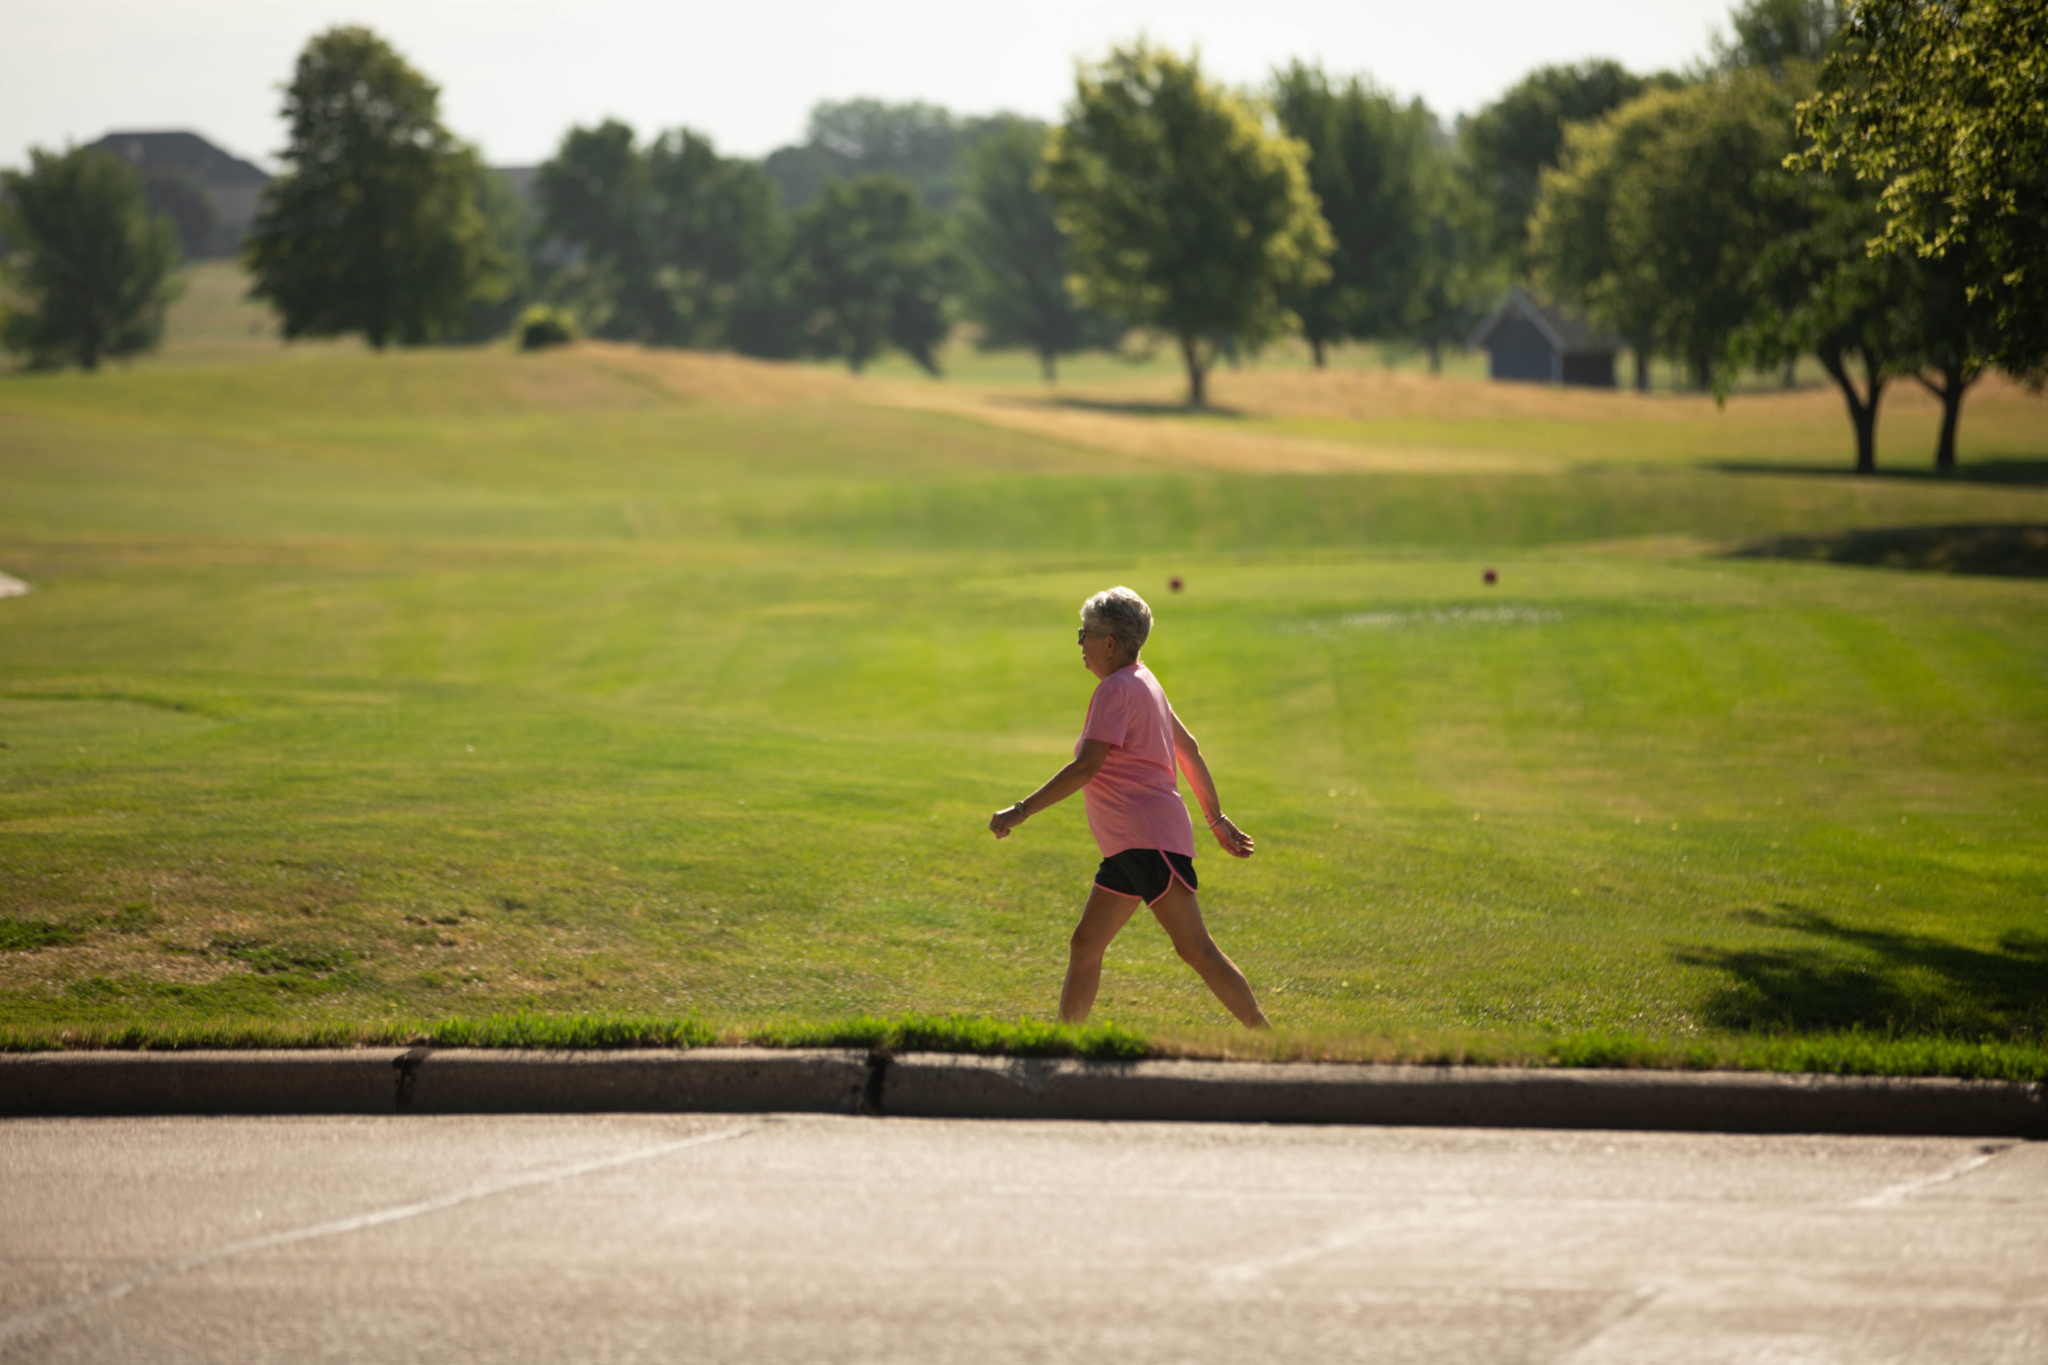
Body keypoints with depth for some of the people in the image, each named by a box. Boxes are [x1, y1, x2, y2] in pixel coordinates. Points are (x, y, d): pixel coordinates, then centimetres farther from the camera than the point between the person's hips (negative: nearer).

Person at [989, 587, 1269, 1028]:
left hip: (1151, 841, -10)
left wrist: (1020, 811, -22)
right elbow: (1189, 750, 23)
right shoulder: (1142, 681, 17)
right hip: (1129, 846, 10)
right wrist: (1217, 819, 28)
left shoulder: (1116, 690, -13)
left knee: (1196, 949, -11)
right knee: (1085, 945, 9)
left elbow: (1086, 768, -23)